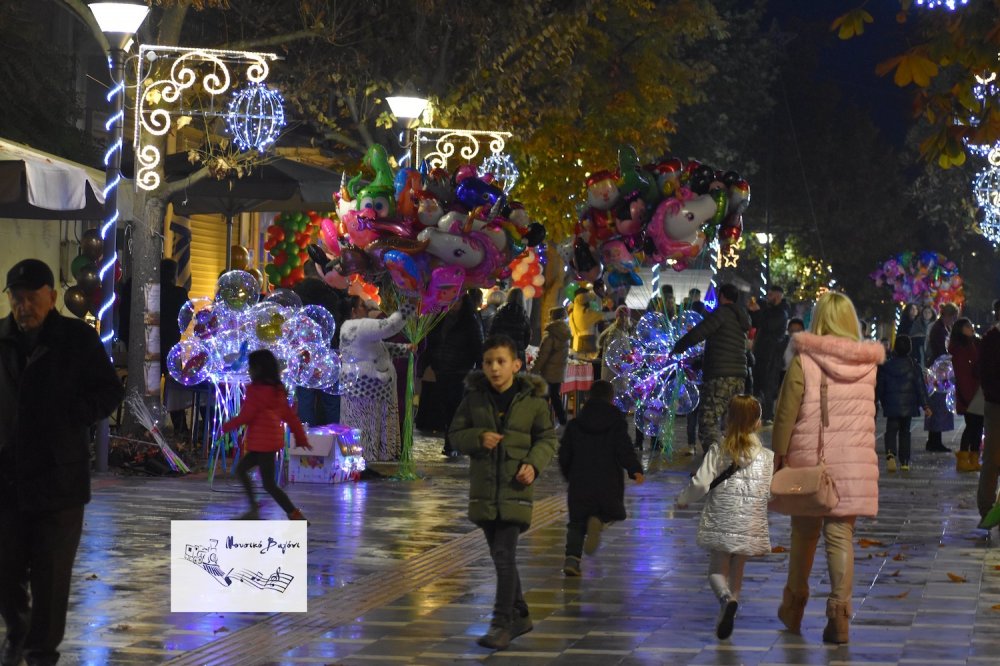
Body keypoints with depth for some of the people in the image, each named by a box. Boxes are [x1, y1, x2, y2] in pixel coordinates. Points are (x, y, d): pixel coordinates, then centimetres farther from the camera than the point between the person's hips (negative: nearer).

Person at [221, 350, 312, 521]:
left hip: (262, 442, -9)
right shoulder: (277, 390, 10)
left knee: (269, 484, -4)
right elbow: (290, 415, 13)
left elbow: (245, 416, -14)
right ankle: (254, 509, 18)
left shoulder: (256, 390, -15)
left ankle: (296, 516, -9)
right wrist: (301, 437, 17)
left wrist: (227, 426, 1)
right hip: (274, 439, 9)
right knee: (241, 469, 20)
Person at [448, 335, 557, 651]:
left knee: (505, 555, -12)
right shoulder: (474, 397, 2)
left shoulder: (533, 400, -3)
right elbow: (456, 433, 6)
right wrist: (478, 438, -14)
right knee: (500, 557, 13)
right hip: (483, 488, 3)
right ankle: (520, 615, 27)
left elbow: (547, 438, 5)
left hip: (515, 488, -3)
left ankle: (502, 623, -8)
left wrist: (534, 464, -12)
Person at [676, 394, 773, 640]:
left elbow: (700, 484, -9)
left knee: (717, 570, 9)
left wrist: (683, 499, 9)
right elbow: (773, 493, -4)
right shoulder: (767, 457, -4)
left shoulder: (717, 452, -5)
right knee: (737, 572, 15)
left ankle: (727, 598, -21)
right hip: (750, 526, 1)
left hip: (720, 524, -1)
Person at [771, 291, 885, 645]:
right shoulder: (867, 364, 1)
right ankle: (839, 614, -6)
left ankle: (794, 608, 28)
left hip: (809, 460, -1)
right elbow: (866, 412, 10)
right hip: (854, 462, 1)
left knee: (804, 533, 13)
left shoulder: (803, 362, -8)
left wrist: (777, 456, 1)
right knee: (841, 536, 2)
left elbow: (785, 415, -7)